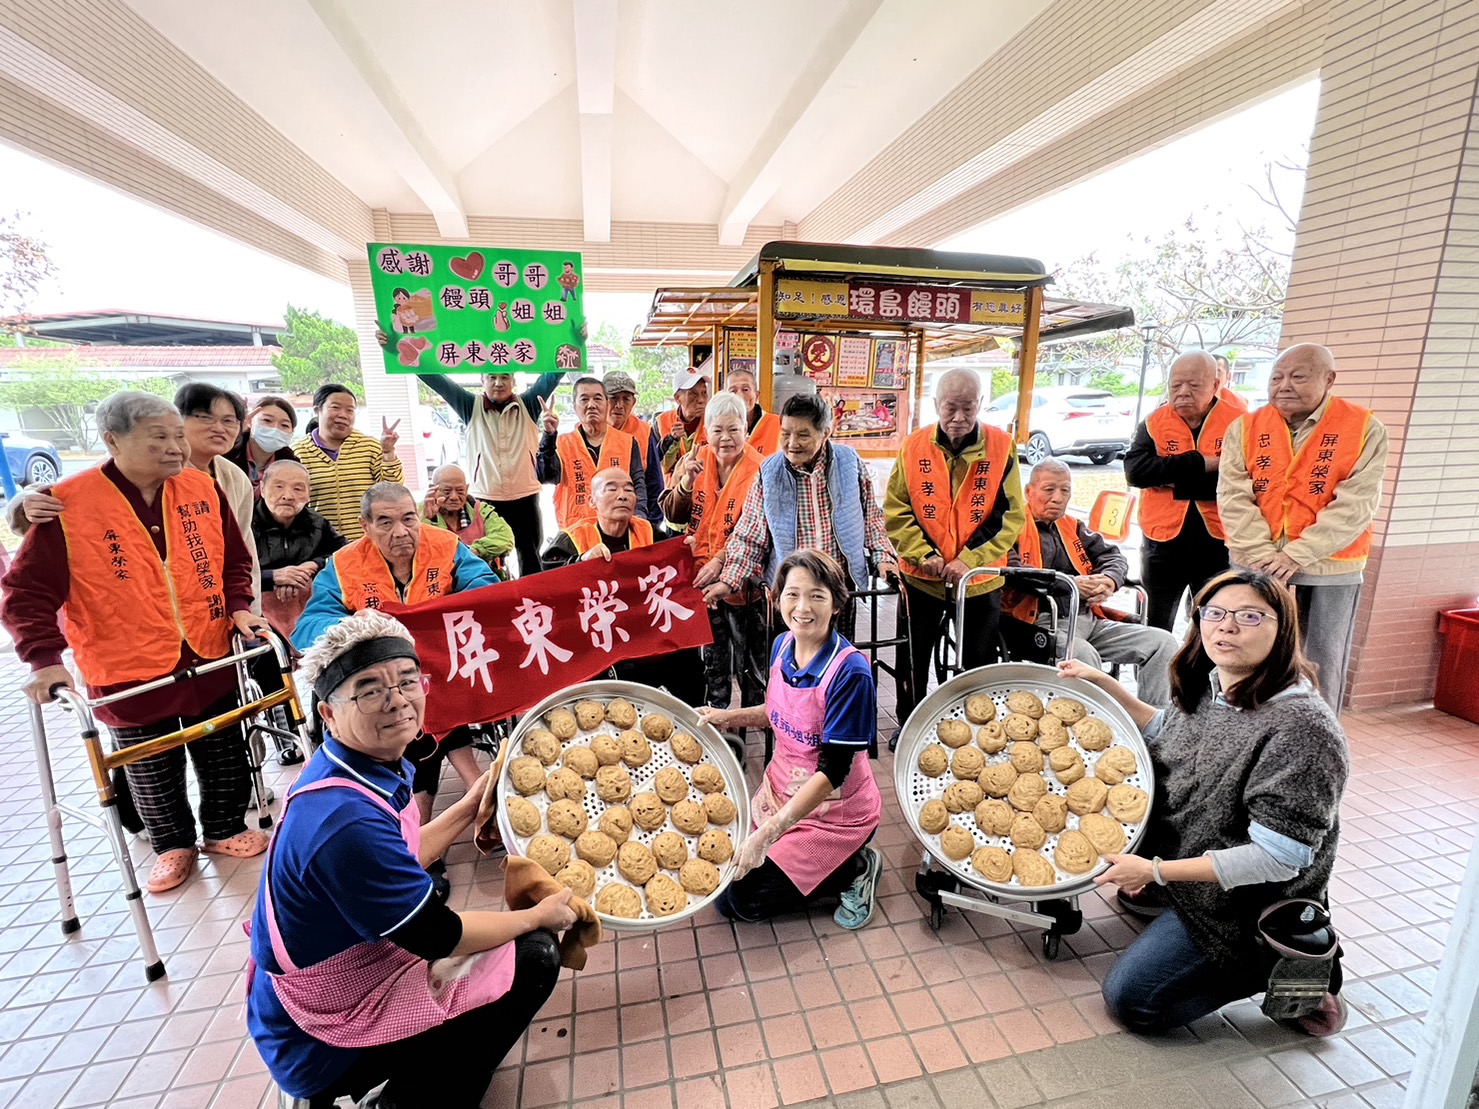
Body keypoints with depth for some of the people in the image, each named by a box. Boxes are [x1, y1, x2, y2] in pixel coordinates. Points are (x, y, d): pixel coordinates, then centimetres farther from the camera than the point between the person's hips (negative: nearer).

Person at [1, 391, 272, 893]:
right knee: (154, 773, 16)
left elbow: (234, 560, 8)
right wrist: (45, 658, -19)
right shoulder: (68, 505, -12)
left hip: (210, 660, 3)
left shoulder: (202, 489, -1)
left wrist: (239, 607, -6)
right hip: (129, 673, -2)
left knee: (225, 758, 16)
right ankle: (173, 845, 38)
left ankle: (225, 828, 38)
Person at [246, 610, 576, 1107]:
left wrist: (473, 805, 3)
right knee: (534, 956, -10)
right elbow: (438, 936, -24)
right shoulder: (345, 818, -35)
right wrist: (539, 916, -10)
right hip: (320, 1047, -8)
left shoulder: (366, 768, -7)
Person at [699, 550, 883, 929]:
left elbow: (833, 771, -26)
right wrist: (728, 717, -3)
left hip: (832, 811, -7)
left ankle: (855, 870, 9)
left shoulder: (849, 671, -28)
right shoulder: (782, 645, -7)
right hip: (779, 792, 7)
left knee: (737, 900, -4)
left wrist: (768, 834, -29)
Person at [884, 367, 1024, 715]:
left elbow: (1010, 516, -8)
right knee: (912, 660, 15)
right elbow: (896, 511, -4)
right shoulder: (914, 446, -5)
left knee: (980, 664, 15)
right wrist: (924, 555, -16)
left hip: (980, 578, 0)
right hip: (920, 576, 1)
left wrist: (970, 560, -17)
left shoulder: (1002, 446, -6)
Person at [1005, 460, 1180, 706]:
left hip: (1089, 618, 8)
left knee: (1163, 643, -2)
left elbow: (1114, 557, 21)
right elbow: (1011, 569, -17)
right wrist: (1070, 584, -17)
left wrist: (1109, 580, -4)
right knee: (1085, 655, -35)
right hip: (1043, 619, -8)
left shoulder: (1073, 527, 25)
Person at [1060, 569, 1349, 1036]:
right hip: (1174, 851, 8)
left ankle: (1284, 965, 4)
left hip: (1241, 903, -8)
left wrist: (1156, 871, -26)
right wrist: (1102, 683, 6)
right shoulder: (1207, 685, -6)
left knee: (1131, 999, -5)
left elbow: (1276, 858, -28)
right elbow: (1166, 731, 16)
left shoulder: (1301, 727, -30)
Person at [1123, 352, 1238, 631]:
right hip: (1163, 542, 1)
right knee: (1156, 629, 15)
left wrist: (1174, 481, -19)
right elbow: (1135, 470, -16)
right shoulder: (1153, 423, 0)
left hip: (1218, 544, -1)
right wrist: (1199, 462, -20)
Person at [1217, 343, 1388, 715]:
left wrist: (1297, 554, -18)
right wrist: (1264, 554, -14)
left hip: (1330, 571, -1)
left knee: (1322, 668, 8)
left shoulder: (1365, 429, -2)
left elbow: (1354, 506, -10)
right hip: (1256, 568, 2)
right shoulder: (1245, 428, 3)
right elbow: (1234, 498, -5)